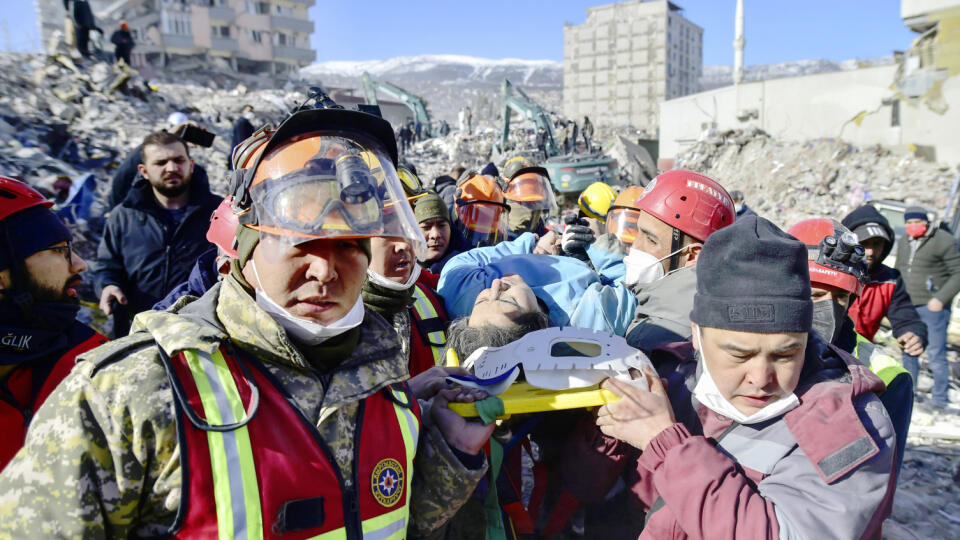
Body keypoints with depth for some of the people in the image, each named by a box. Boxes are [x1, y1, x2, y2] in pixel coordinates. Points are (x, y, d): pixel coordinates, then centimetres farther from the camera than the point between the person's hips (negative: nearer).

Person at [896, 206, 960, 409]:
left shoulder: (943, 241, -9)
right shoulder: (904, 242, 12)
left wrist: (940, 299, -18)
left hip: (932, 307, -6)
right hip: (908, 307, 7)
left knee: (936, 354, -3)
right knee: (908, 351, 14)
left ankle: (940, 398, 9)